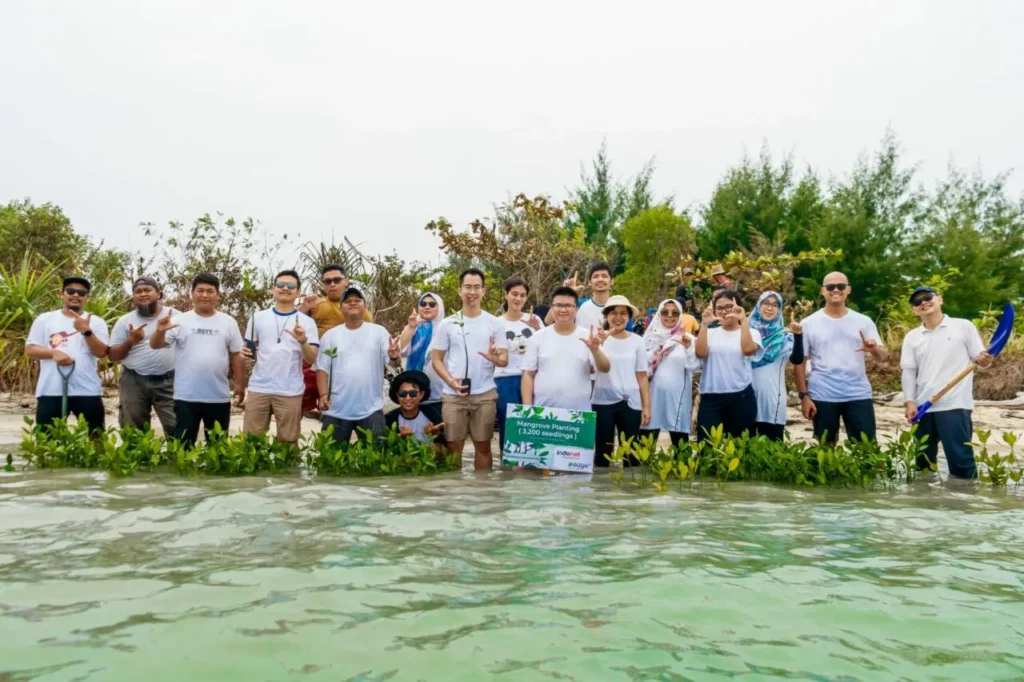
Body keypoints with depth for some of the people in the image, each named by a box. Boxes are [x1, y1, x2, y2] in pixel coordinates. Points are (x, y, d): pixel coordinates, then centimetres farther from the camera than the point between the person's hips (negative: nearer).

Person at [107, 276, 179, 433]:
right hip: (134, 382, 1)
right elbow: (112, 356, 5)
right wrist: (130, 341, -12)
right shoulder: (124, 321, 6)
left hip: (168, 381, -1)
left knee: (177, 429, -1)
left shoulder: (176, 316, 5)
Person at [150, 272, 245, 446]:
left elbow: (236, 356, 8)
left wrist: (240, 384, 5)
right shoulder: (180, 321, -1)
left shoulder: (228, 322, 4)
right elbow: (155, 345, -7)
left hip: (219, 397, 2)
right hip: (186, 397, -1)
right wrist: (160, 331, -29)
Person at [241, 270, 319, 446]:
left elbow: (312, 359, -2)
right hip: (259, 388, 2)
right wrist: (247, 356, -7)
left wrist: (303, 341, -21)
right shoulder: (258, 318, 9)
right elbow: (249, 350, 16)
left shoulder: (306, 322, 3)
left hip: (290, 392, -1)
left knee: (288, 441, 7)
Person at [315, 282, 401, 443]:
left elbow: (394, 363, -4)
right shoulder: (330, 335, 6)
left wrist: (394, 357, -27)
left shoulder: (379, 331, 2)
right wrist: (323, 395, -7)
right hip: (337, 410, 1)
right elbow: (323, 368, 5)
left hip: (371, 410, -1)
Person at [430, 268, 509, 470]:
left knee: (483, 446, 9)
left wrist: (495, 358, -24)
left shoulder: (495, 323, 2)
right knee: (453, 447, 6)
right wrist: (450, 380, -13)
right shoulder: (447, 324, 3)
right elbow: (437, 360, 5)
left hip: (485, 394, 0)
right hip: (453, 395, 0)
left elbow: (505, 360, 0)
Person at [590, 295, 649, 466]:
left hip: (631, 403, 1)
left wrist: (647, 406, 3)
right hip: (603, 402, -1)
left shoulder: (637, 341, 4)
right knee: (603, 450, 8)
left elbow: (642, 376, 7)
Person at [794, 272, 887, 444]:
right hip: (822, 397, -1)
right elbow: (800, 362, 1)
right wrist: (804, 396, -6)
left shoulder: (864, 321, 6)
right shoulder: (809, 323, 1)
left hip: (859, 396, 1)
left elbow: (882, 356, 2)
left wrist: (875, 349, -22)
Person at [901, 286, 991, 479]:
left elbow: (981, 359, 3)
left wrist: (985, 359, -21)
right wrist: (910, 402, -3)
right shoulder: (911, 337, 10)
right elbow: (908, 371, 7)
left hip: (955, 405, -3)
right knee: (924, 459, 11)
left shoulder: (964, 326, 3)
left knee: (961, 458, -3)